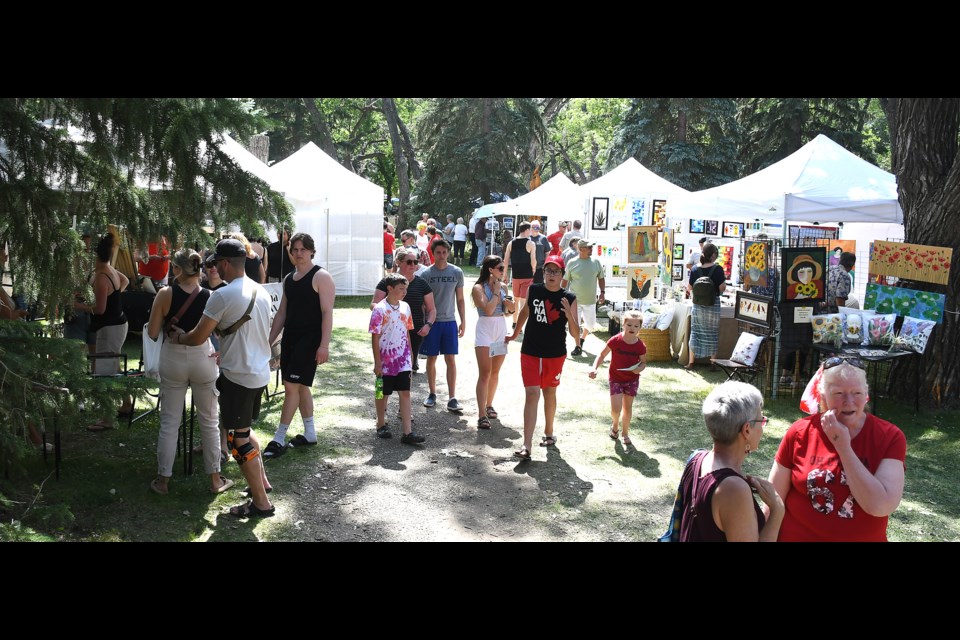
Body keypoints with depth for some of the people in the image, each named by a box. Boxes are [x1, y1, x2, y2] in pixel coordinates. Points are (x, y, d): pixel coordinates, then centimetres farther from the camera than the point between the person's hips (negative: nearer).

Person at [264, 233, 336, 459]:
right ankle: (310, 434, 24)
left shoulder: (321, 277, -8)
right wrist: (269, 340, 13)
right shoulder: (288, 279, 14)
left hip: (310, 338, -8)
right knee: (300, 386, 13)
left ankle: (279, 439, -4)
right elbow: (282, 313, 18)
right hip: (290, 336, 8)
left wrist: (324, 344, -21)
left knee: (292, 386, -10)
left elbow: (327, 312, -14)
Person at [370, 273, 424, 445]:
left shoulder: (405, 307, 6)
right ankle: (381, 425, 30)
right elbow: (375, 337, -10)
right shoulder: (380, 309, -11)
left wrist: (409, 355, 13)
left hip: (403, 361, 4)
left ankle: (407, 432, -2)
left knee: (405, 393, -1)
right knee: (383, 393, 11)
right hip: (385, 361, -4)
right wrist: (377, 363, -12)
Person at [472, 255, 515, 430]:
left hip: (501, 330, 6)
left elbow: (512, 308, 10)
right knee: (485, 374, -11)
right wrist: (496, 291, -11)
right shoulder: (479, 288, -8)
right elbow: (488, 309, -20)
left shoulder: (502, 286, 9)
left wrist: (501, 296, -6)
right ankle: (482, 415, -14)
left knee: (495, 373, 13)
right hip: (485, 330, -6)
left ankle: (489, 406, 30)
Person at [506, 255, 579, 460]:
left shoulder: (569, 299, -8)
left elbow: (576, 334, -9)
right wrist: (515, 334, 26)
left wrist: (569, 316, -28)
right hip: (530, 352, 0)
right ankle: (526, 446, -12)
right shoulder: (533, 290, -3)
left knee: (549, 392, 17)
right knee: (531, 394, -9)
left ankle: (548, 432, 40)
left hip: (555, 355, 0)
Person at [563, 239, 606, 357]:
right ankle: (578, 347, 16)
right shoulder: (572, 263, -5)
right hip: (575, 300, -2)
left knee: (591, 325, 7)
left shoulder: (596, 262, 1)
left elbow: (601, 278, 10)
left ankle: (582, 338, 39)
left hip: (590, 300, 2)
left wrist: (602, 292, 0)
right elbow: (565, 280, 2)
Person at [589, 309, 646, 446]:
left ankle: (625, 432, 32)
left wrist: (640, 368, -20)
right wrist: (594, 368, -18)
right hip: (616, 379, -2)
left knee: (628, 407, 12)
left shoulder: (641, 346, -11)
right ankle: (615, 424, 25)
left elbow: (643, 362, 3)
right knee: (616, 409, -10)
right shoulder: (615, 341, -16)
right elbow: (602, 355, -5)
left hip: (632, 379, 2)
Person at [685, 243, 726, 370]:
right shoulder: (718, 269, -13)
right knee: (712, 334, 8)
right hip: (713, 305, -2)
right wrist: (724, 284, 9)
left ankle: (691, 362, 11)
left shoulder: (695, 270, -4)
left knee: (695, 333, 10)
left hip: (698, 305, 2)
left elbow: (689, 288, 3)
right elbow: (722, 288, -12)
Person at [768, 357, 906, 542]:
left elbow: (881, 507, -25)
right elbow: (775, 500, -5)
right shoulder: (799, 434, -13)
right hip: (796, 537, 0)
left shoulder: (890, 437, -13)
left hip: (864, 537, 0)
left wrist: (843, 447, -26)